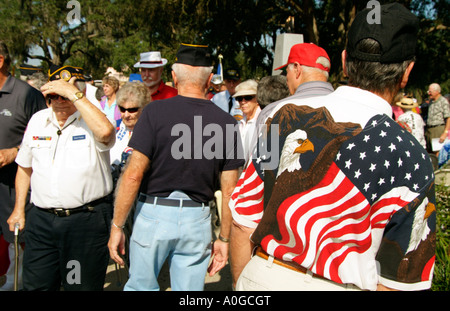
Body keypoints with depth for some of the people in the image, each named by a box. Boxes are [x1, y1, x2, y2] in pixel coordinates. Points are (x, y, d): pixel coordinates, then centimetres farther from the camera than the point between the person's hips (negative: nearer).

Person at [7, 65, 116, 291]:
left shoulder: (92, 121, -5)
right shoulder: (37, 120, 10)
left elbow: (105, 131, -32)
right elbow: (25, 167, 20)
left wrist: (73, 94, -25)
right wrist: (19, 209, 18)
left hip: (86, 221, -4)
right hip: (41, 219, 5)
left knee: (83, 285, 9)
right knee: (35, 285, 13)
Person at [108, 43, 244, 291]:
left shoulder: (155, 112, -11)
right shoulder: (226, 123, -3)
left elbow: (133, 174, -14)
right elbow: (229, 191, -1)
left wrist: (117, 226, -4)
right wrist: (224, 238, 8)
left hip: (153, 214, -2)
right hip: (197, 219, 2)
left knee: (140, 286, 19)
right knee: (189, 288, 16)